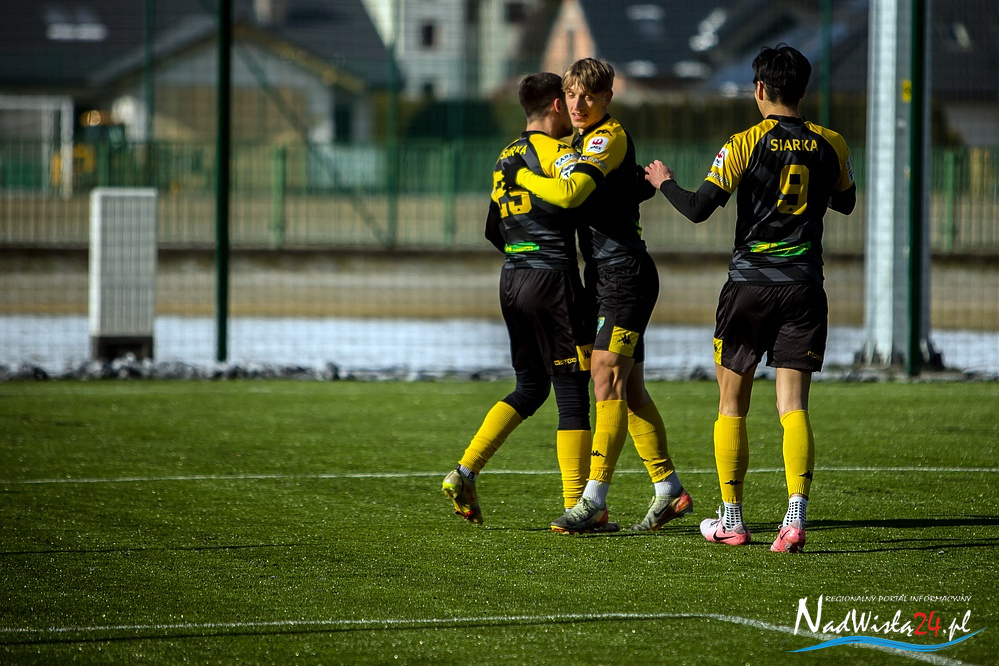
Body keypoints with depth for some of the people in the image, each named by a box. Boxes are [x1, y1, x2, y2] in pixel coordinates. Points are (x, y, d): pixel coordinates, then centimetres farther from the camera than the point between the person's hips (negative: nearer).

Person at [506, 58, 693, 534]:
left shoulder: (609, 138, -13)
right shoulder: (583, 140, 16)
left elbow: (569, 193, -28)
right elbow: (642, 185, 32)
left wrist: (518, 175, -16)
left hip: (626, 275, -10)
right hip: (606, 276, 10)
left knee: (607, 379, -12)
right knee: (629, 388, 9)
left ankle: (594, 500, -14)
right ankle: (669, 491, 14)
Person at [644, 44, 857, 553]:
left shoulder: (745, 144, -8)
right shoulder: (830, 145, 3)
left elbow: (698, 209, -11)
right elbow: (845, 203, 21)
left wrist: (664, 182, 8)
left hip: (749, 285, -2)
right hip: (804, 286, 2)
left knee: (732, 405, 11)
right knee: (793, 406, -2)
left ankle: (731, 520, 15)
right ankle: (795, 513, -21)